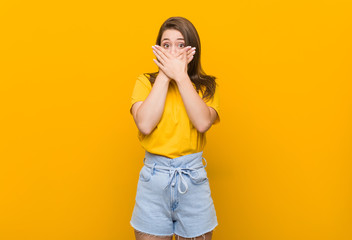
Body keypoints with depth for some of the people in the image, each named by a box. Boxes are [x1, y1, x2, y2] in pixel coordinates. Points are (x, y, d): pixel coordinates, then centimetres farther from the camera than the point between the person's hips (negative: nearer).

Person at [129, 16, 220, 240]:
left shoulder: (207, 86, 1)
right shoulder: (145, 82, 1)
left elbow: (203, 123, -19)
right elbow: (145, 125, -17)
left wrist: (181, 75, -15)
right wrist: (164, 75, -13)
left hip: (193, 179, 0)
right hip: (154, 178, 0)